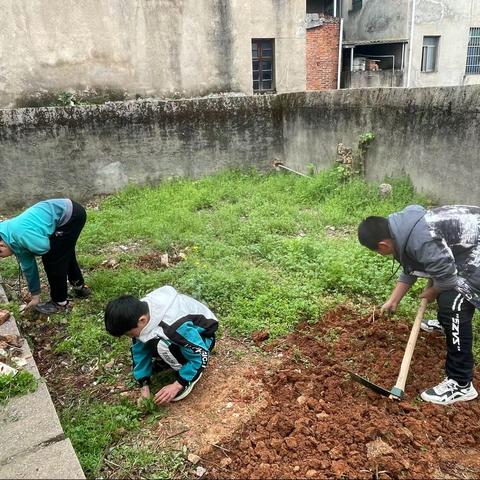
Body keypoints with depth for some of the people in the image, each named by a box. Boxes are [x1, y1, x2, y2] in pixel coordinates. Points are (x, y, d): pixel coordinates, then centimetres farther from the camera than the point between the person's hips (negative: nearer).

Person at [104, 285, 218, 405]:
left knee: (162, 345, -32)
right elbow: (140, 350, -8)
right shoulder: (140, 312, -19)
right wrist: (144, 386, -8)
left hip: (202, 336, -6)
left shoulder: (177, 326, -41)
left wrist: (177, 385, -26)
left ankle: (194, 372, -7)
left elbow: (201, 354, -30)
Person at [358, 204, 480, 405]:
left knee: (453, 308, -19)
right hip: (463, 246, 11)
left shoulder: (422, 241, -34)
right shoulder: (403, 230, -1)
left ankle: (461, 384, -10)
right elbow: (410, 269, 11)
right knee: (443, 291, 30)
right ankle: (446, 322, 60)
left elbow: (447, 276, -27)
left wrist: (431, 293, -5)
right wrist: (393, 301, 13)